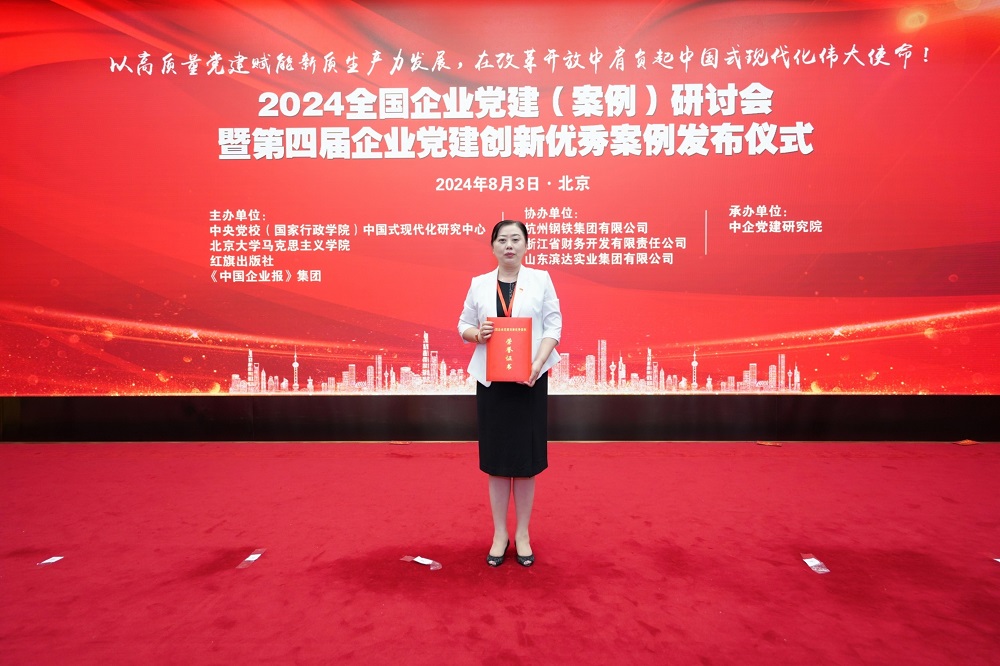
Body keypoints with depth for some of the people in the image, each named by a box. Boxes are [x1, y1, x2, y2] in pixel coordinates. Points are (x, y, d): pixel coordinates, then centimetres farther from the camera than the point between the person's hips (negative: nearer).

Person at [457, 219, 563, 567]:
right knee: (496, 459, 6)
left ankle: (522, 534, 21)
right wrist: (477, 334, -14)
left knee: (526, 458, 5)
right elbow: (463, 325, 10)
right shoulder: (479, 283, 6)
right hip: (491, 380, 1)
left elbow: (554, 325, -2)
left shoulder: (540, 279, 2)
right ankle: (499, 534, 21)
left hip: (530, 380, -1)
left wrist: (538, 363, -16)